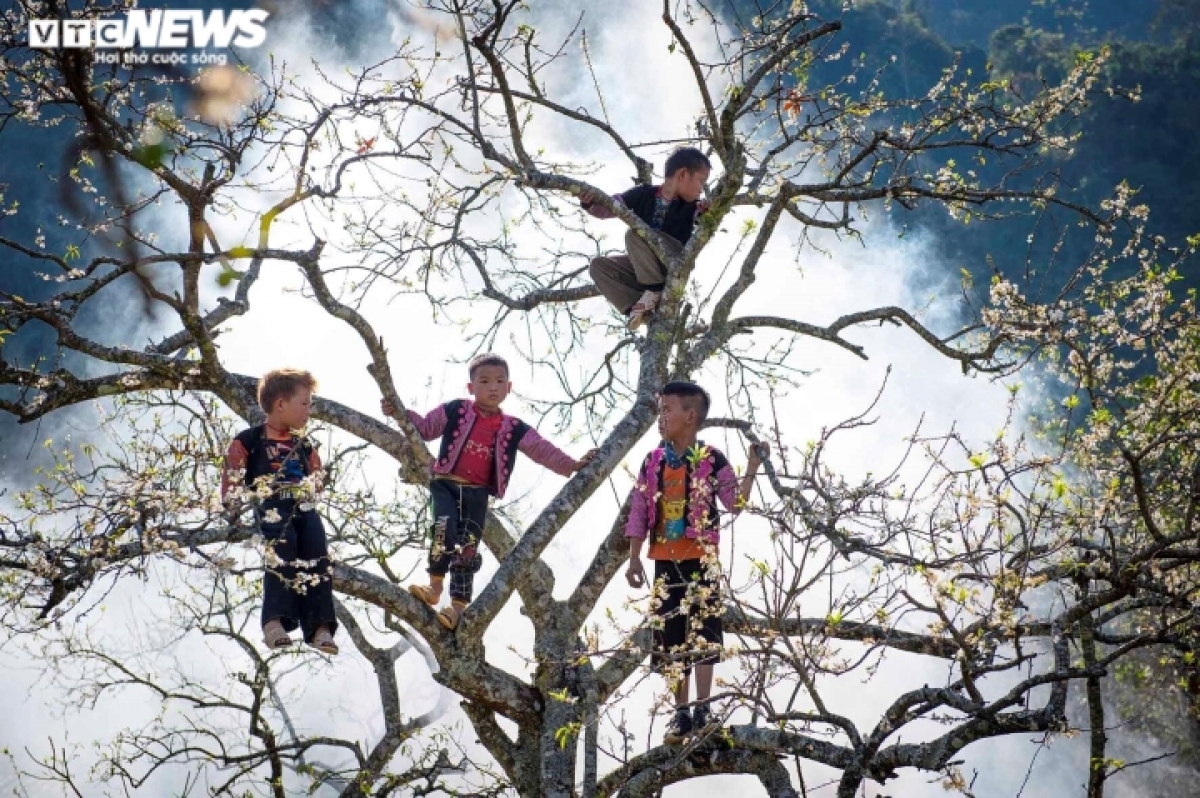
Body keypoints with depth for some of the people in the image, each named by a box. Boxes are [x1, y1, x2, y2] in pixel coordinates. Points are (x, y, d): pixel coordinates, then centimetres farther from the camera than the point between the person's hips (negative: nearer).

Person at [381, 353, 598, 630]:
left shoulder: (513, 429, 7)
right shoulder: (455, 412, 3)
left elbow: (542, 450, 7)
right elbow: (424, 427, 12)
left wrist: (572, 465, -3)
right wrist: (399, 412, -1)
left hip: (477, 494, 2)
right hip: (446, 484, -2)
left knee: (468, 549, -1)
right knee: (445, 529, -25)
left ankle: (459, 605, 5)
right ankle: (435, 587, -15)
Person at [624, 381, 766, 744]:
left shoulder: (711, 460, -3)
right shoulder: (652, 462, 7)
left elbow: (735, 503, -7)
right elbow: (639, 513, 9)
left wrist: (752, 469, -18)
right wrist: (634, 558, 5)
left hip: (701, 558, -4)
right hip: (665, 560, 4)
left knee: (702, 631, -10)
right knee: (670, 635, 5)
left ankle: (703, 709, -7)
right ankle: (681, 713, 11)